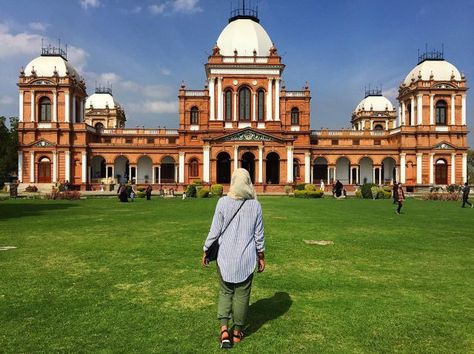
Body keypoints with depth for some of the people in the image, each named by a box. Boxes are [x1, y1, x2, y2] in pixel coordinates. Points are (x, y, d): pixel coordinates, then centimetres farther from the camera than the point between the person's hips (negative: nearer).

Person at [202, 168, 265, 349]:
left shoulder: (223, 202, -9)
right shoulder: (255, 204, -4)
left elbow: (215, 230, -6)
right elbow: (259, 234, 2)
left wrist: (206, 251, 6)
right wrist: (261, 256, 13)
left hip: (226, 255, 0)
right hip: (247, 257, 1)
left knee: (225, 292, 14)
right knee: (242, 294, 13)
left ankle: (224, 330, 3)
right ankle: (237, 332, 24)